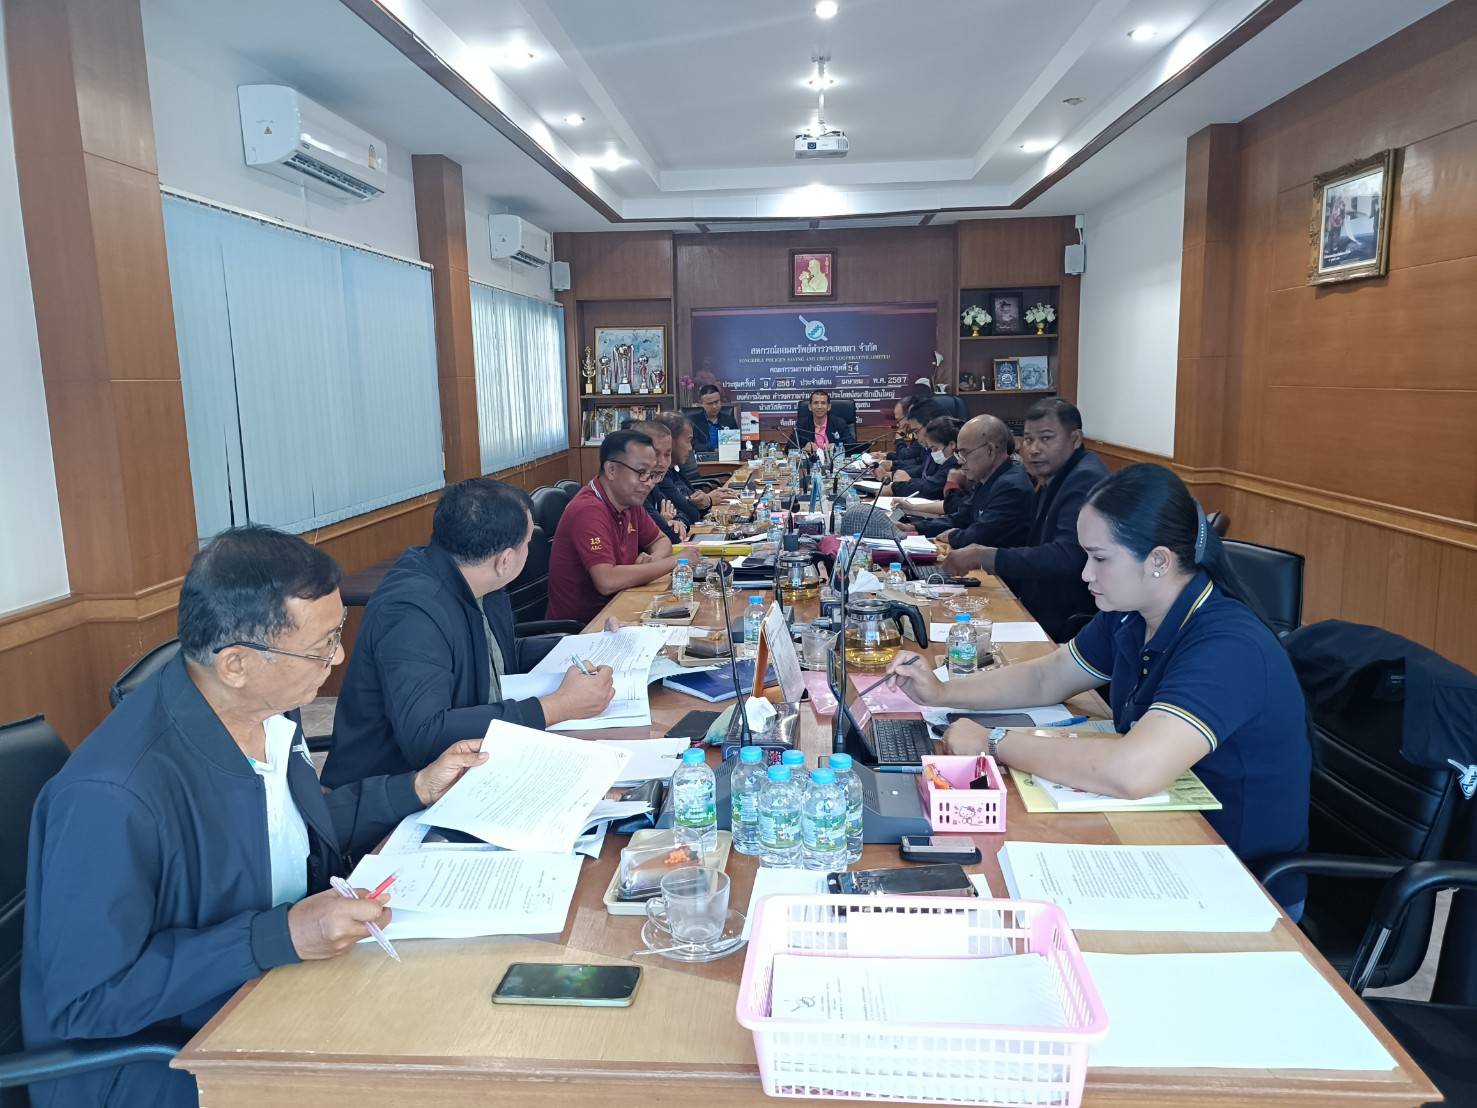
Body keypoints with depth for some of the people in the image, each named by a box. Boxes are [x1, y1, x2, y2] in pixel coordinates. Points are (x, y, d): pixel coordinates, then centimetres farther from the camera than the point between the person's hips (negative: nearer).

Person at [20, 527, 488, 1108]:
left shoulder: (267, 708, -5)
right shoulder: (115, 798, -29)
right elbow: (82, 1003, -22)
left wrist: (418, 789, 4)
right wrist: (280, 935, -28)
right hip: (157, 1057, -7)